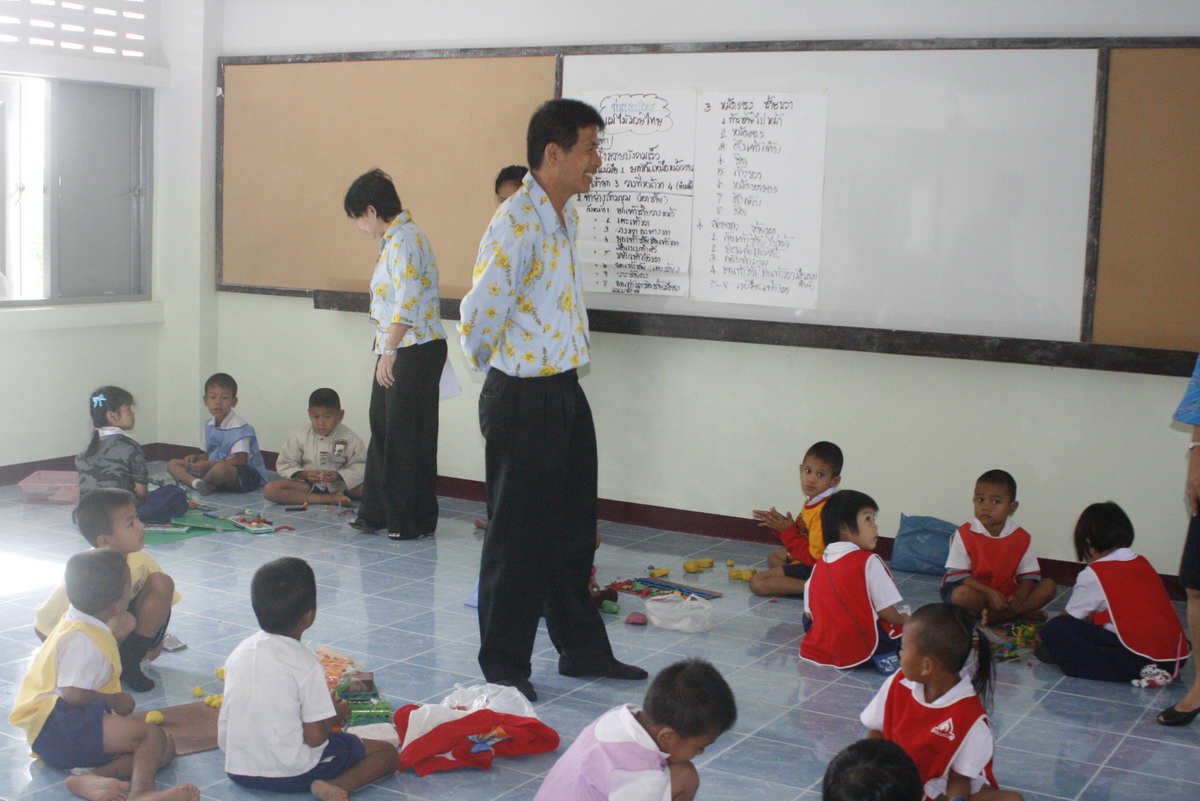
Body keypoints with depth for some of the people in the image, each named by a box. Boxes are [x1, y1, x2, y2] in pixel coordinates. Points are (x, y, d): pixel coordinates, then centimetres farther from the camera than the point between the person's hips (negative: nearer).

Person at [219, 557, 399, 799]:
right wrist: (334, 715, 5)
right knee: (388, 754, 3)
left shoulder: (240, 651, 1)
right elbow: (316, 737, -17)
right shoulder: (305, 665, -18)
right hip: (291, 774, -6)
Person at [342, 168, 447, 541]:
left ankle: (415, 521, 7)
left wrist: (389, 351, -26)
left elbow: (408, 303, -25)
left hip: (415, 352, -10)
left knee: (409, 437, -2)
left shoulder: (404, 240, -17)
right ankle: (378, 513, 23)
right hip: (397, 352, 10)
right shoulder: (395, 237, 15)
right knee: (384, 429, 14)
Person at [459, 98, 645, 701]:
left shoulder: (566, 217, 10)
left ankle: (582, 649, 32)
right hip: (522, 398, -9)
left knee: (574, 529, 18)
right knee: (517, 535, 3)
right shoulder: (516, 224, -20)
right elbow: (477, 318, -21)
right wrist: (501, 368, -3)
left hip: (565, 391, 9)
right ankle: (503, 667, 17)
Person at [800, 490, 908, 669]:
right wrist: (902, 619, 11)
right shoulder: (868, 561, -11)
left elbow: (809, 614, 10)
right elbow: (886, 612, -10)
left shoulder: (818, 565, 7)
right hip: (861, 647, -6)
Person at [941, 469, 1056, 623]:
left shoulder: (1022, 537, -1)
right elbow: (958, 574, -13)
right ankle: (1022, 613, -20)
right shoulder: (965, 534, -10)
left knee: (1049, 586, -12)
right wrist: (989, 593, -24)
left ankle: (998, 616, -24)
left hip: (1008, 595, 4)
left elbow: (1030, 574, -1)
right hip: (977, 591, -3)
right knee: (963, 595, -36)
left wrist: (1019, 598, -22)